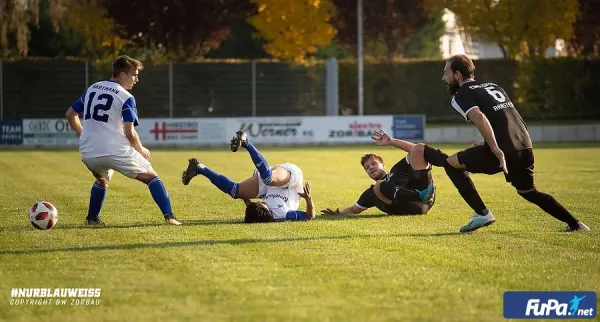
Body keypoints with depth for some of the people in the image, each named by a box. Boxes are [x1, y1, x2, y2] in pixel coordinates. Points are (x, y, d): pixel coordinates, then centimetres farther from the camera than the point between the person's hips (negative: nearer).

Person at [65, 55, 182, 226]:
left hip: (88, 153, 6)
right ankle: (169, 216, -6)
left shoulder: (92, 89, 14)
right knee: (151, 177, 7)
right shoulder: (126, 98, -5)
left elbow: (70, 114, 20)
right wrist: (142, 150, 5)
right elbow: (129, 133, -12)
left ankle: (92, 218, 33)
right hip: (115, 152, -6)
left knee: (103, 180, 37)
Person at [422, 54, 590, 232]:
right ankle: (575, 224, 27)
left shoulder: (461, 95, 2)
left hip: (503, 150, -8)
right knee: (527, 191, 30)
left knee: (451, 163, 8)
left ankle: (482, 214, 1)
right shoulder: (493, 86, 26)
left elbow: (480, 118, -17)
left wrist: (496, 151, -22)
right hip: (525, 147, 8)